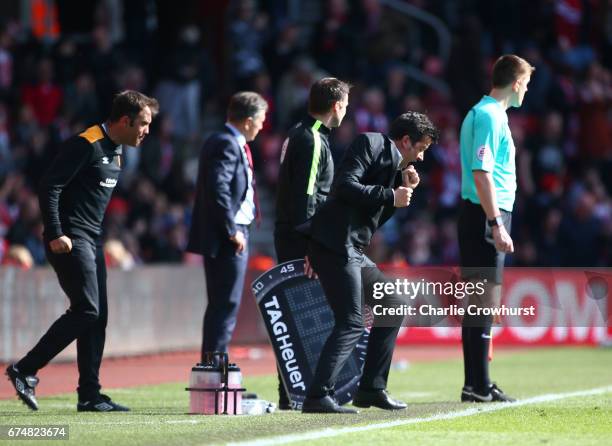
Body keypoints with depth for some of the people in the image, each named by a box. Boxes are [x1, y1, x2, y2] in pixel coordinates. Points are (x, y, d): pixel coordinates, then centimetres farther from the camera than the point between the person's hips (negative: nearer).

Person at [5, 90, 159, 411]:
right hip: (70, 240, -10)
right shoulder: (86, 145, -15)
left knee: (96, 317, 7)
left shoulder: (116, 150, 15)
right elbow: (49, 186, -18)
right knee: (86, 310, -15)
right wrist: (55, 235, -22)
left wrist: (94, 235, 19)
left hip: (91, 240, 10)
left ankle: (90, 395, 10)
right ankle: (24, 370, -10)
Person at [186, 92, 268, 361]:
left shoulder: (229, 142, 16)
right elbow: (218, 189, -24)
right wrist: (232, 230, -20)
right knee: (226, 305, -9)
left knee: (221, 305, 13)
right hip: (226, 237, -10)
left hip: (232, 233, 10)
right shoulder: (226, 144, -15)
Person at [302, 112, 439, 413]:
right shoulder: (370, 144, -4)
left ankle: (371, 389, 19)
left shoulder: (393, 163, 24)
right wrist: (390, 196, -13)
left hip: (353, 251, 10)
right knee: (351, 323, -15)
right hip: (335, 245, -10)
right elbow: (345, 186, -19)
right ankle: (318, 396, -19)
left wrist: (403, 188, 12)